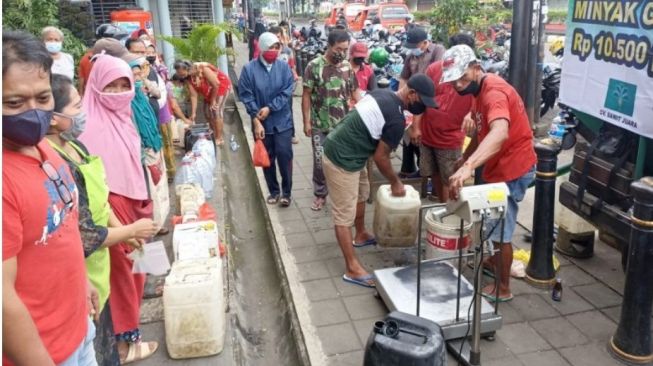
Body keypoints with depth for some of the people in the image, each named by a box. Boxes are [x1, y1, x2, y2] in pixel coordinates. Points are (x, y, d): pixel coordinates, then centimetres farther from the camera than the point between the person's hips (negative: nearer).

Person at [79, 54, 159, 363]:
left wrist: (144, 202, 16)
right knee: (120, 270, 3)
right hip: (109, 207, -8)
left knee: (134, 266, 16)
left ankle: (127, 327, 32)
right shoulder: (89, 122, -15)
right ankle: (126, 340, 17)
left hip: (132, 203, 8)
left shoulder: (122, 116, 9)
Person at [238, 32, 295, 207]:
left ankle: (286, 192, 12)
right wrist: (256, 120, -14)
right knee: (267, 158, 11)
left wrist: (269, 108, -17)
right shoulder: (249, 69, -8)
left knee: (284, 155, -4)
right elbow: (246, 96, -9)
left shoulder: (284, 67, -4)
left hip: (282, 121, 0)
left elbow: (287, 92, -8)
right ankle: (274, 191, 27)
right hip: (262, 123, 0)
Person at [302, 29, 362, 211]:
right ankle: (320, 194, 24)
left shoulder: (347, 66, 2)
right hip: (320, 125, -2)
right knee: (320, 162, 7)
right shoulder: (314, 66, -8)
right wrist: (306, 121, -8)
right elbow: (306, 95, -5)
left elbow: (355, 91, 9)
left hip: (343, 124, 3)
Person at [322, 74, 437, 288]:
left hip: (338, 147, 10)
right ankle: (352, 269, 5)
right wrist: (395, 183, 4)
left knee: (361, 194, 26)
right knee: (344, 215, -3)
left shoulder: (382, 94, 5)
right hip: (342, 160, -10)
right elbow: (380, 157, -12)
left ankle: (361, 236, 46)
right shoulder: (397, 119, -20)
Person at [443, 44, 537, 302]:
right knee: (495, 224, 24)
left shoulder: (493, 91, -27)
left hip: (513, 169, -10)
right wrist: (465, 158, 20)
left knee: (500, 230, 1)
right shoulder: (478, 89, 6)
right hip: (500, 166, 10)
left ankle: (503, 288, 16)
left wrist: (468, 167, -57)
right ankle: (496, 261, 45)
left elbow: (499, 133, -46)